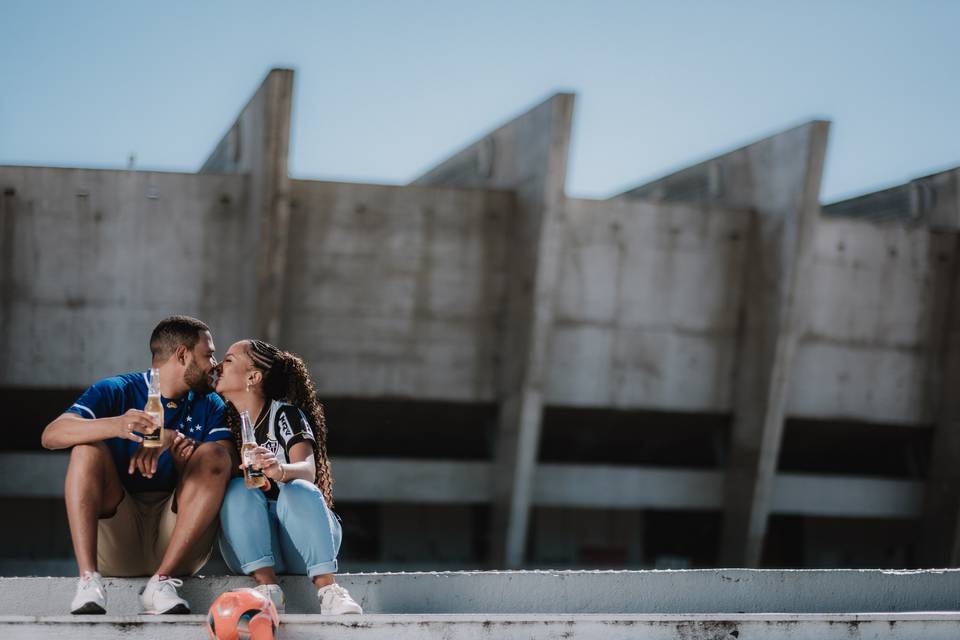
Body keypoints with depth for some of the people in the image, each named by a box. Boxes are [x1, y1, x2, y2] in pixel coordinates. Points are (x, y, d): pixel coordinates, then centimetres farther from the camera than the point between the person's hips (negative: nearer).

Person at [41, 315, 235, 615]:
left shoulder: (210, 407, 10)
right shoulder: (116, 391, 2)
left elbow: (224, 463, -10)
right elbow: (50, 435, -15)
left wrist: (172, 440, -27)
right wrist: (115, 425, -34)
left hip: (177, 540, 1)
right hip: (116, 539, -1)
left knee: (214, 453, -17)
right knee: (88, 448, -19)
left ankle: (162, 581, -27)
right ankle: (89, 579, -32)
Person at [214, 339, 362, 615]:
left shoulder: (285, 414, -3)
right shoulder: (222, 420, 10)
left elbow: (308, 471, -19)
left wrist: (281, 470, -44)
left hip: (300, 546, -3)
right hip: (250, 548, 3)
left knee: (299, 491, -31)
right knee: (238, 489, -24)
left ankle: (327, 587, -43)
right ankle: (267, 585, -38)